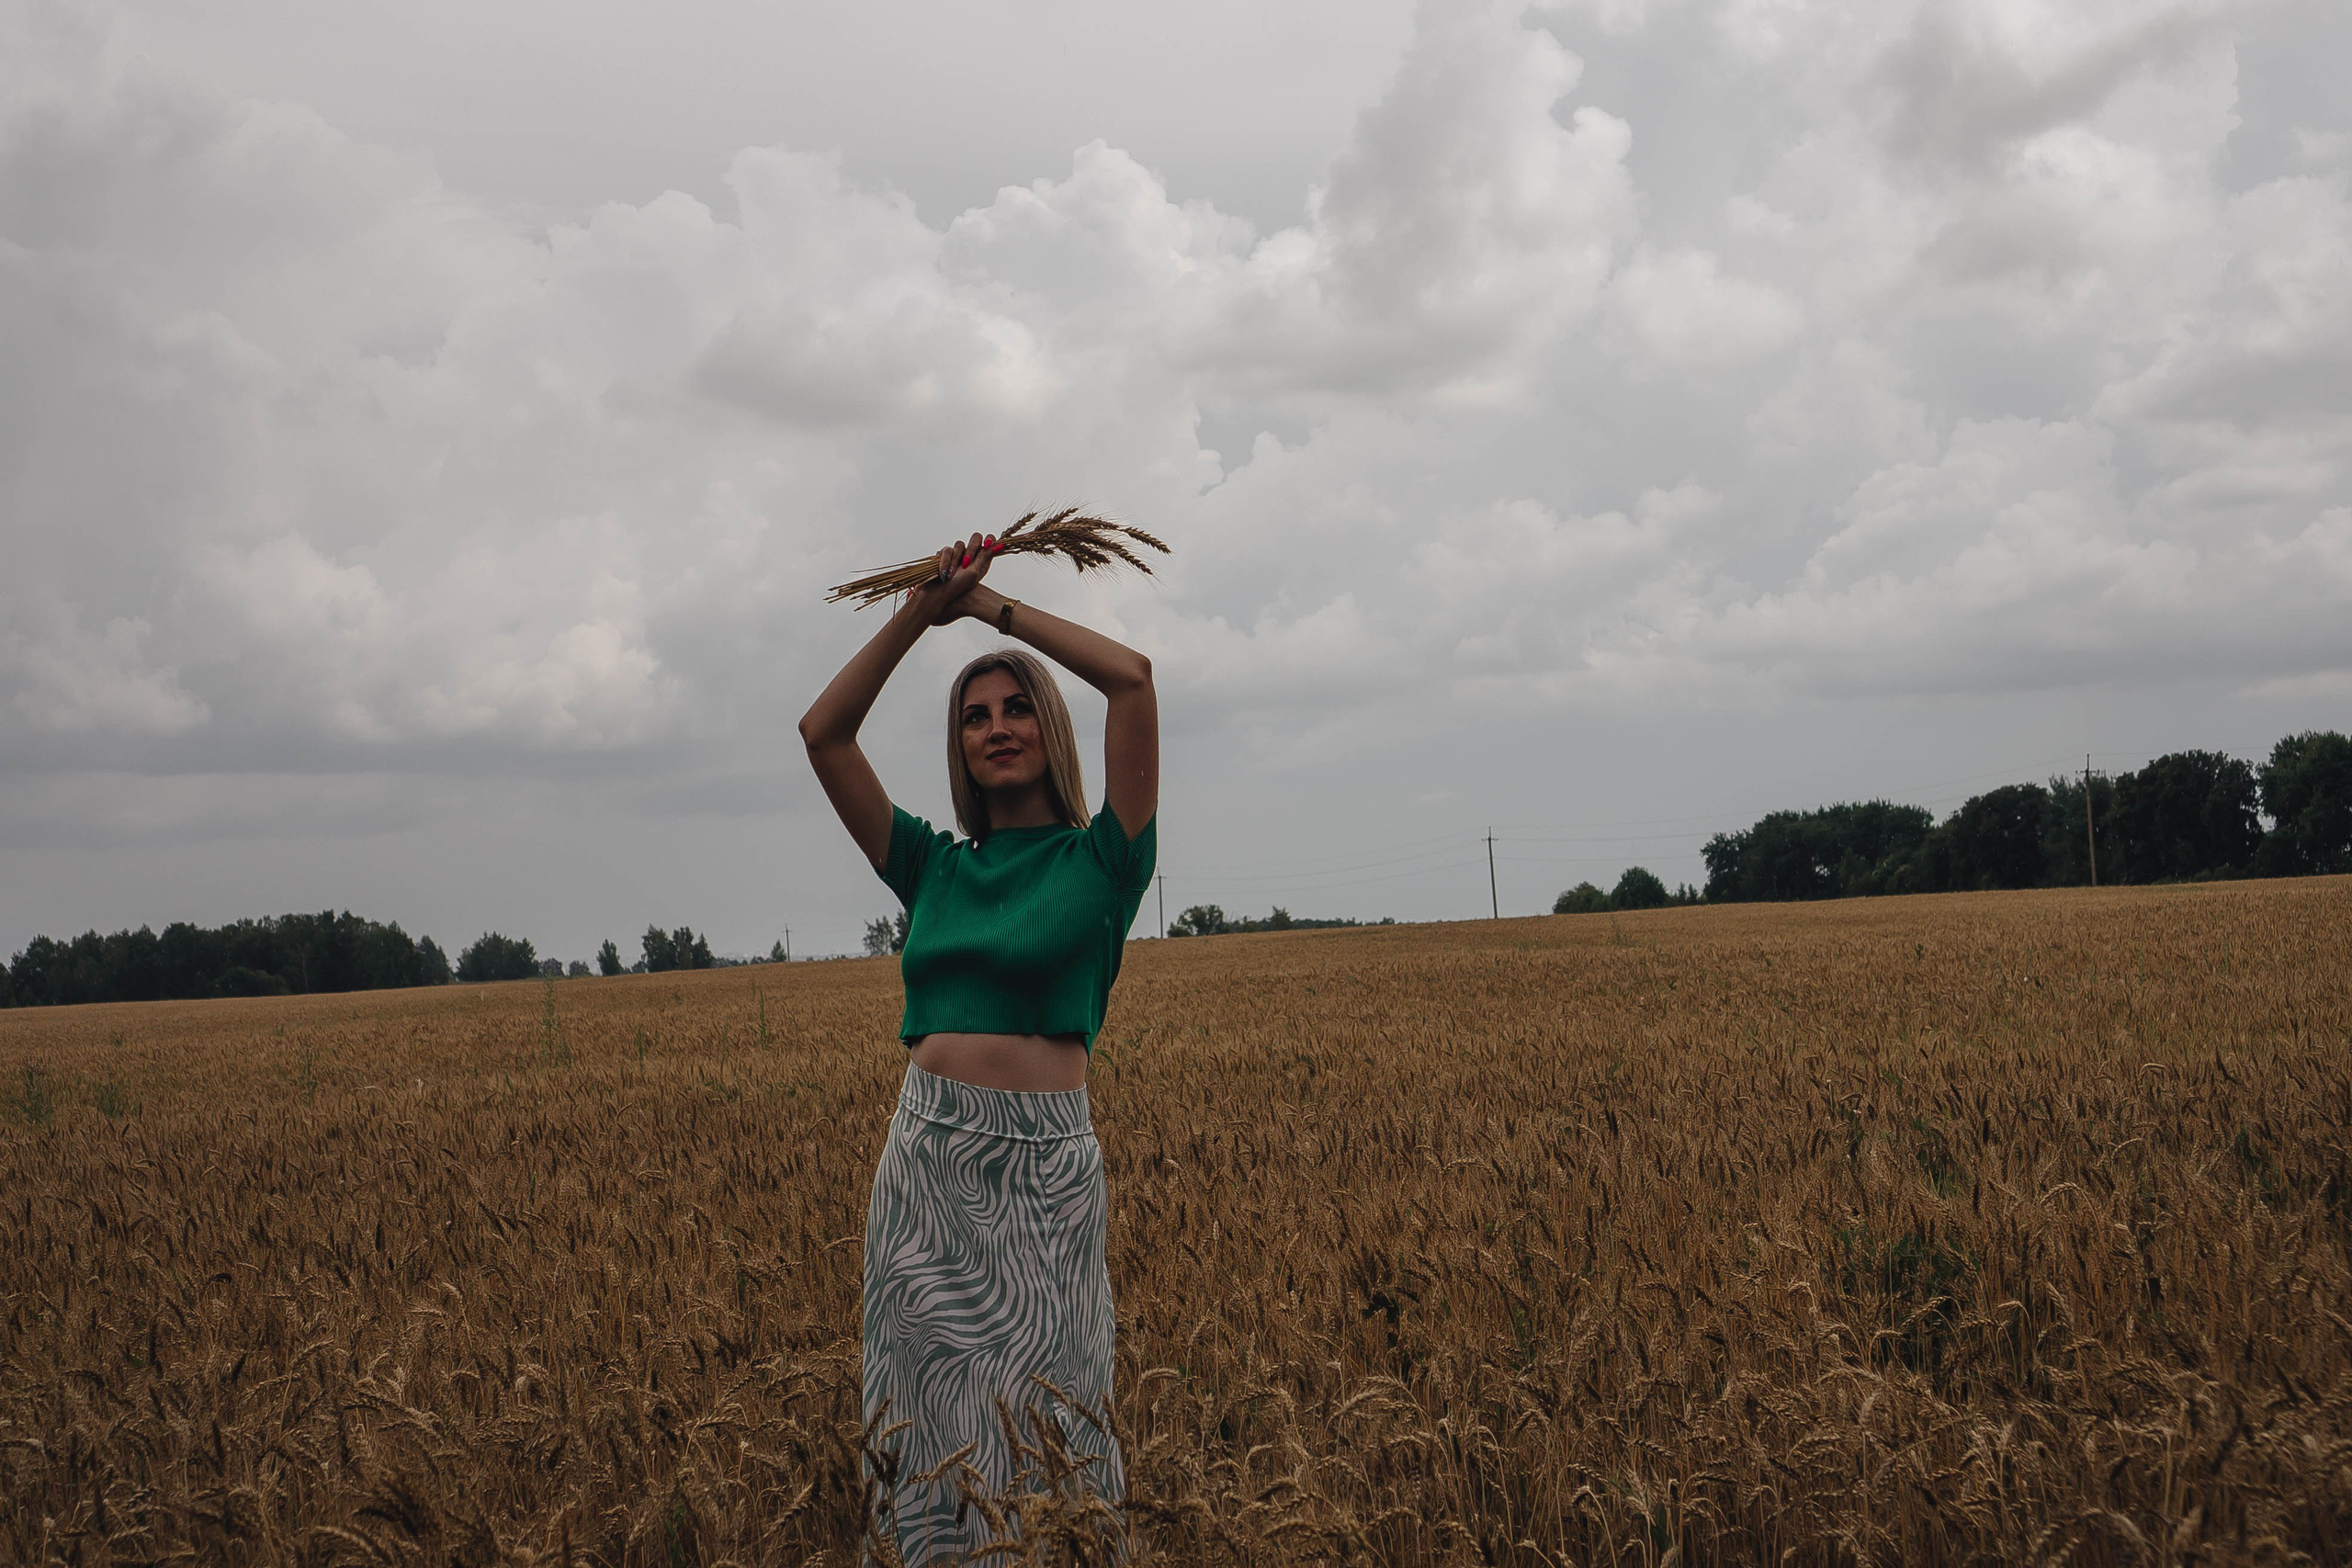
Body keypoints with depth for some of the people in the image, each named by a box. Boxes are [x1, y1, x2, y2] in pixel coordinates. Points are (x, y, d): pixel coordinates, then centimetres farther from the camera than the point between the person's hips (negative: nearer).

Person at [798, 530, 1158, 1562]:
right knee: (939, 1421, 6)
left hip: (1044, 1168, -3)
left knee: (1042, 1422, 0)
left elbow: (1133, 677, -8)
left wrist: (994, 606, 2)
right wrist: (921, 610, 4)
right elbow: (823, 732, 8)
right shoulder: (933, 869, 13)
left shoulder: (1100, 860, 2)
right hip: (925, 1165, 4)